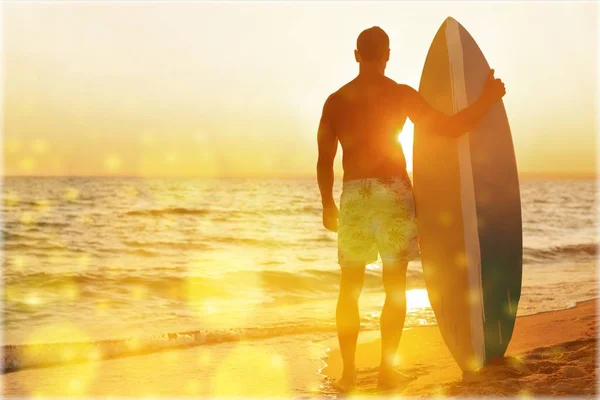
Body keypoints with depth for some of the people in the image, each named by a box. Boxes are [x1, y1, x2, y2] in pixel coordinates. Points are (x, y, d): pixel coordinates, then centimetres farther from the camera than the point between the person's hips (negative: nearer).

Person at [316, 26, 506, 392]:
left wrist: (328, 204, 17)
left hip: (353, 195, 3)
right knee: (395, 285, 6)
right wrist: (488, 99, 6)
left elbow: (324, 160, 6)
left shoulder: (335, 100, 6)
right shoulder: (400, 93, -3)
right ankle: (388, 369, 6)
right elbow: (449, 128, -6)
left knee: (350, 286, 10)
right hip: (392, 191, -2)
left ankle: (348, 371, 9)